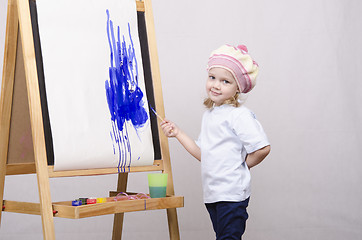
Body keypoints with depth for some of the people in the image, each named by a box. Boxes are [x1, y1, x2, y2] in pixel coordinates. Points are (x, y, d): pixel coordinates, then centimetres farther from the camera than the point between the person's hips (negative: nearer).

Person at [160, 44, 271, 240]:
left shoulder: (239, 115, -14)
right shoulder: (209, 114, 13)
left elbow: (263, 148, -21)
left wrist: (243, 165, -6)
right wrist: (178, 133, 9)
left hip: (232, 194, -8)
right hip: (211, 193, 9)